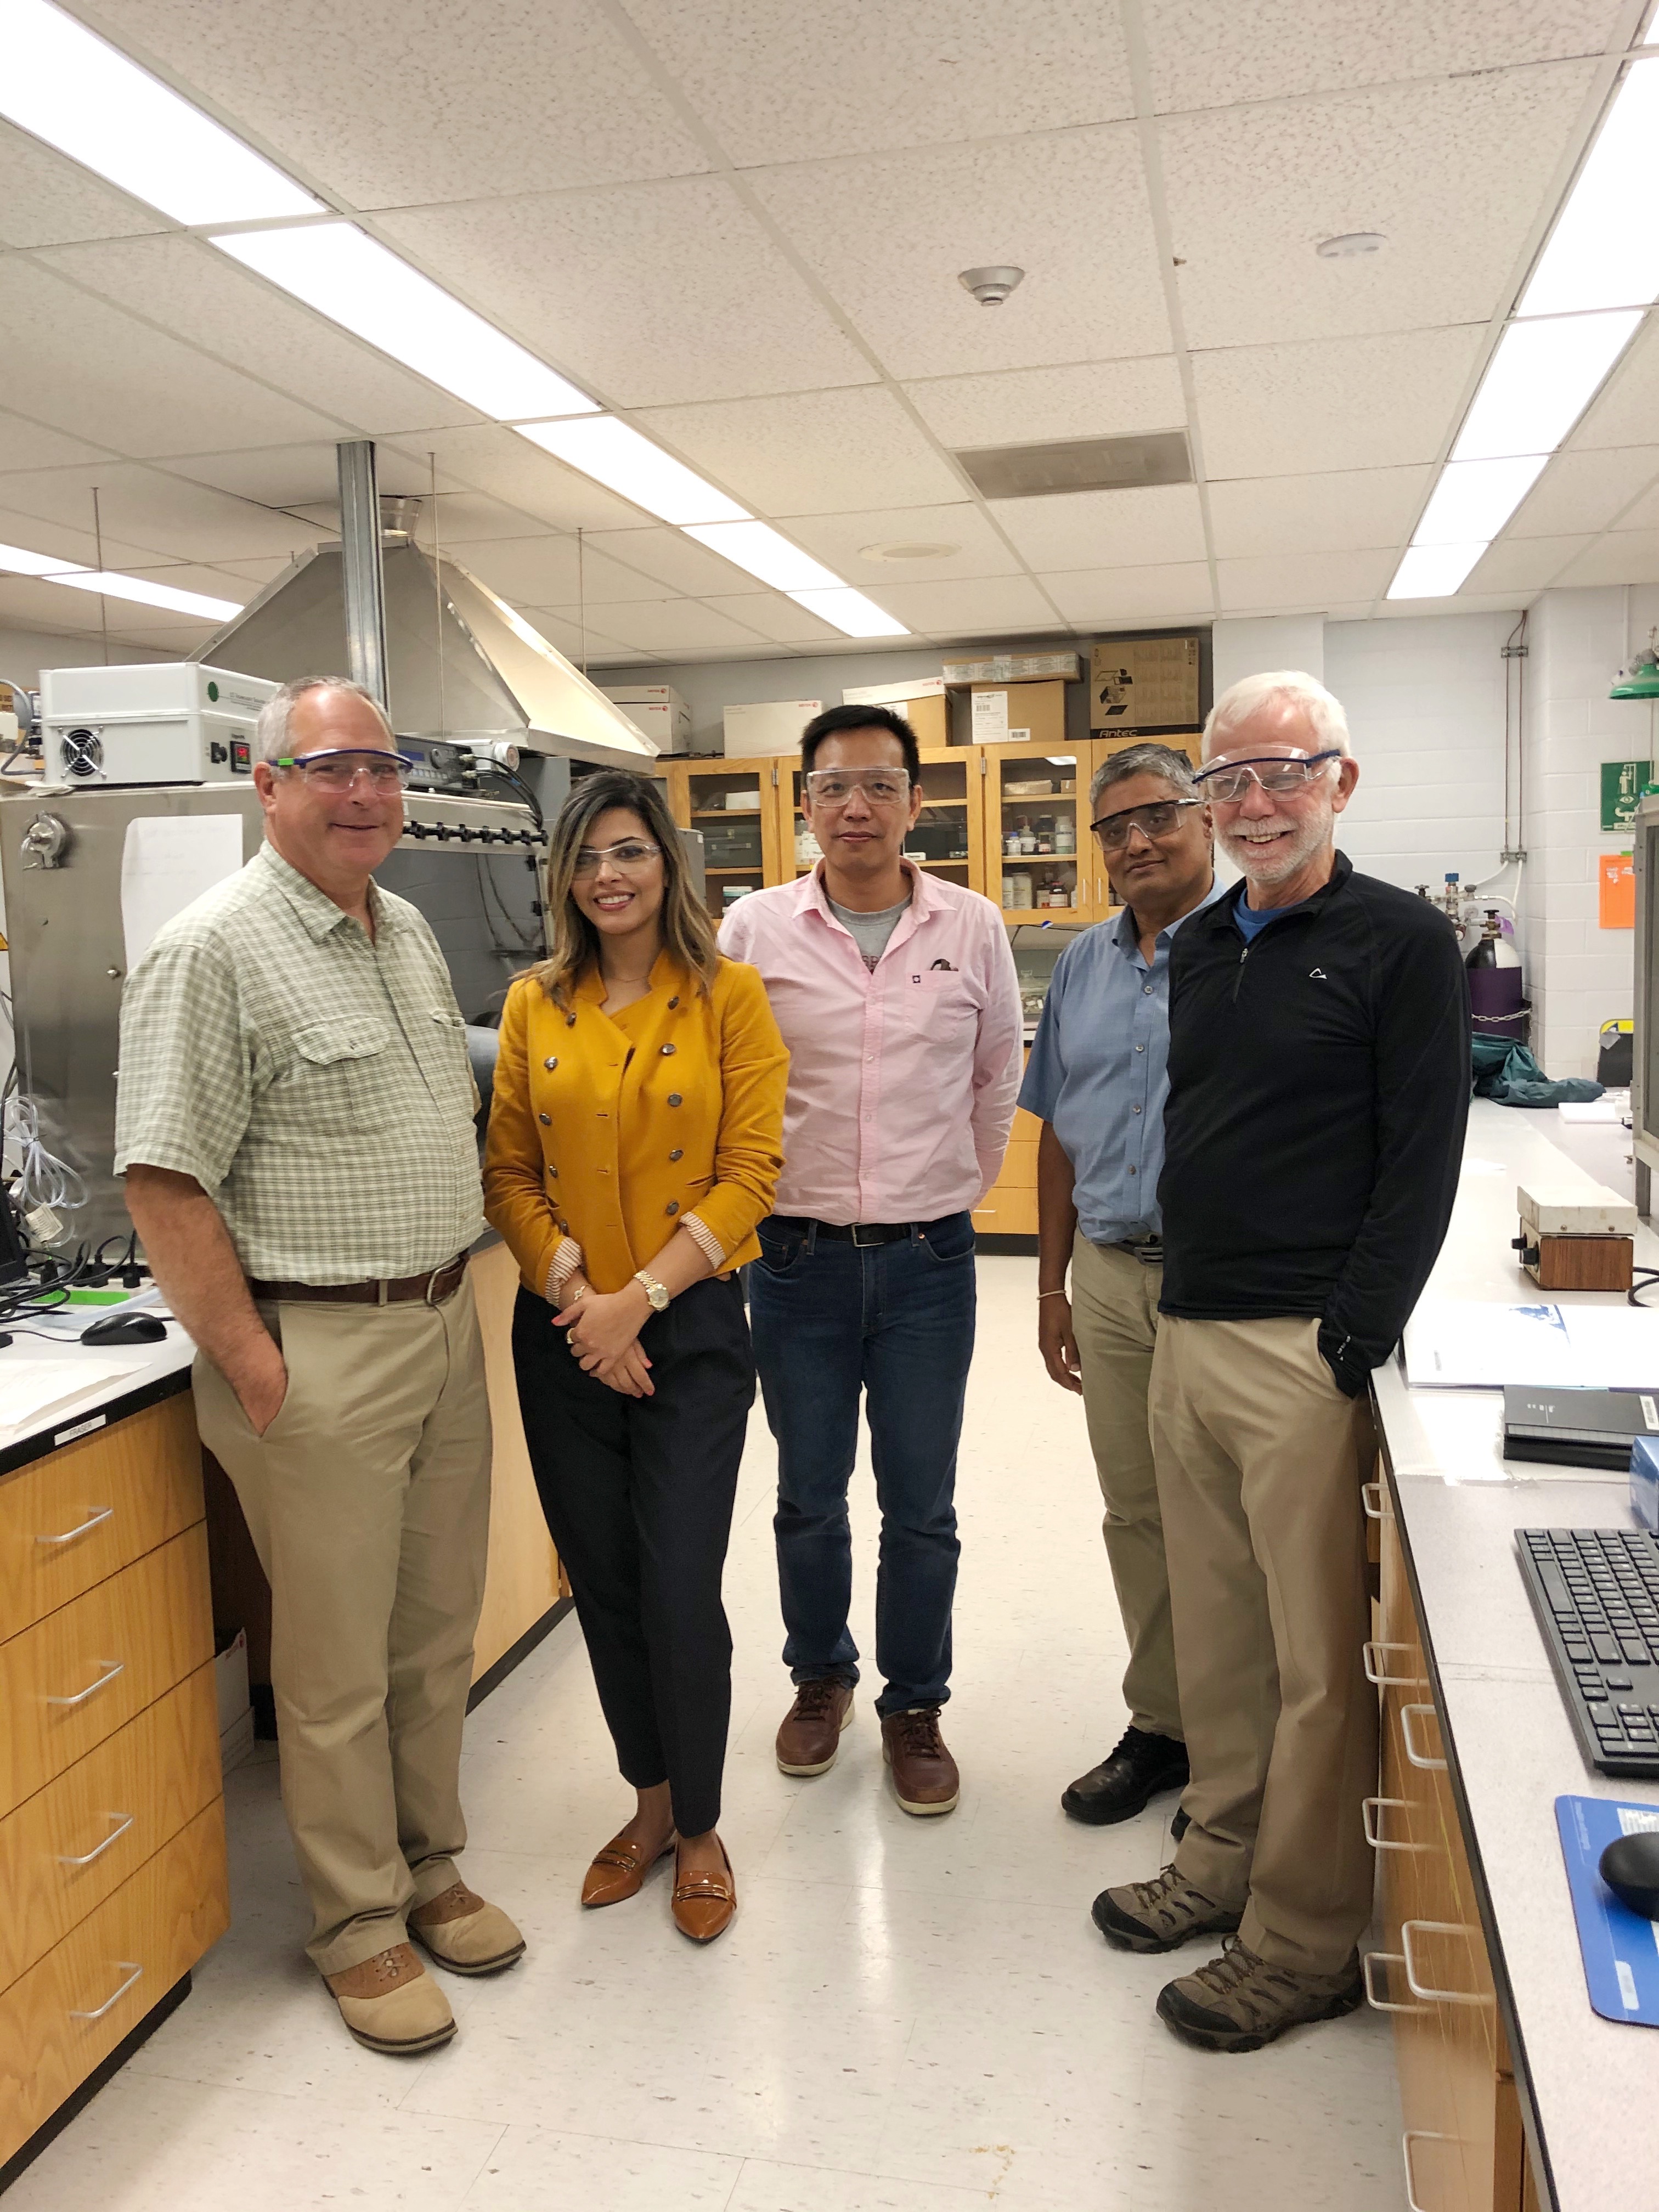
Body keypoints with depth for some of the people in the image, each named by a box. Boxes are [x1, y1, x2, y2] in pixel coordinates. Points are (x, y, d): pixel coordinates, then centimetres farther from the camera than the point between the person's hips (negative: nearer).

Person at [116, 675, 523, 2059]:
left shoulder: (412, 933, 12)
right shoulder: (214, 951, -13)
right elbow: (164, 1182, -16)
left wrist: (455, 1275, 14)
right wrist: (250, 1361, -17)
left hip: (446, 1332, 8)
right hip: (317, 1354, -7)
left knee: (439, 1633, 18)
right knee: (338, 1664, 6)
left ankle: (429, 1867, 37)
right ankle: (359, 1927, 25)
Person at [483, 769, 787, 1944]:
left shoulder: (729, 996, -4)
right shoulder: (534, 1007, 5)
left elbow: (749, 1175, -9)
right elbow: (509, 1176, 3)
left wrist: (640, 1298, -15)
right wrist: (575, 1294, -11)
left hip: (691, 1329, -3)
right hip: (563, 1337, 3)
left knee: (681, 1593, -1)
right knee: (603, 1586, 12)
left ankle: (700, 1829, 24)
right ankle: (652, 1802, 34)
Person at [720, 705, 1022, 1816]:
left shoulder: (972, 927, 0)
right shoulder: (754, 929, -3)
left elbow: (999, 1079, 11)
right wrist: (754, 1197, 6)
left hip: (928, 1261, 0)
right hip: (799, 1257, 0)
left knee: (921, 1509, 9)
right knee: (809, 1500, 15)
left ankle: (915, 1707, 29)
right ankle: (820, 1676, 38)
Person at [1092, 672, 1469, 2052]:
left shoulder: (1401, 944, -5)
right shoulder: (1200, 947, 15)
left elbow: (1421, 1169, -10)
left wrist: (1351, 1348, -16)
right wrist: (1176, 1302, 13)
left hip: (1306, 1353, -6)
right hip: (1185, 1336, 7)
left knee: (1318, 1660, 3)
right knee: (1214, 1631, 16)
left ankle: (1304, 1943, 16)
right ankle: (1224, 1859, 32)